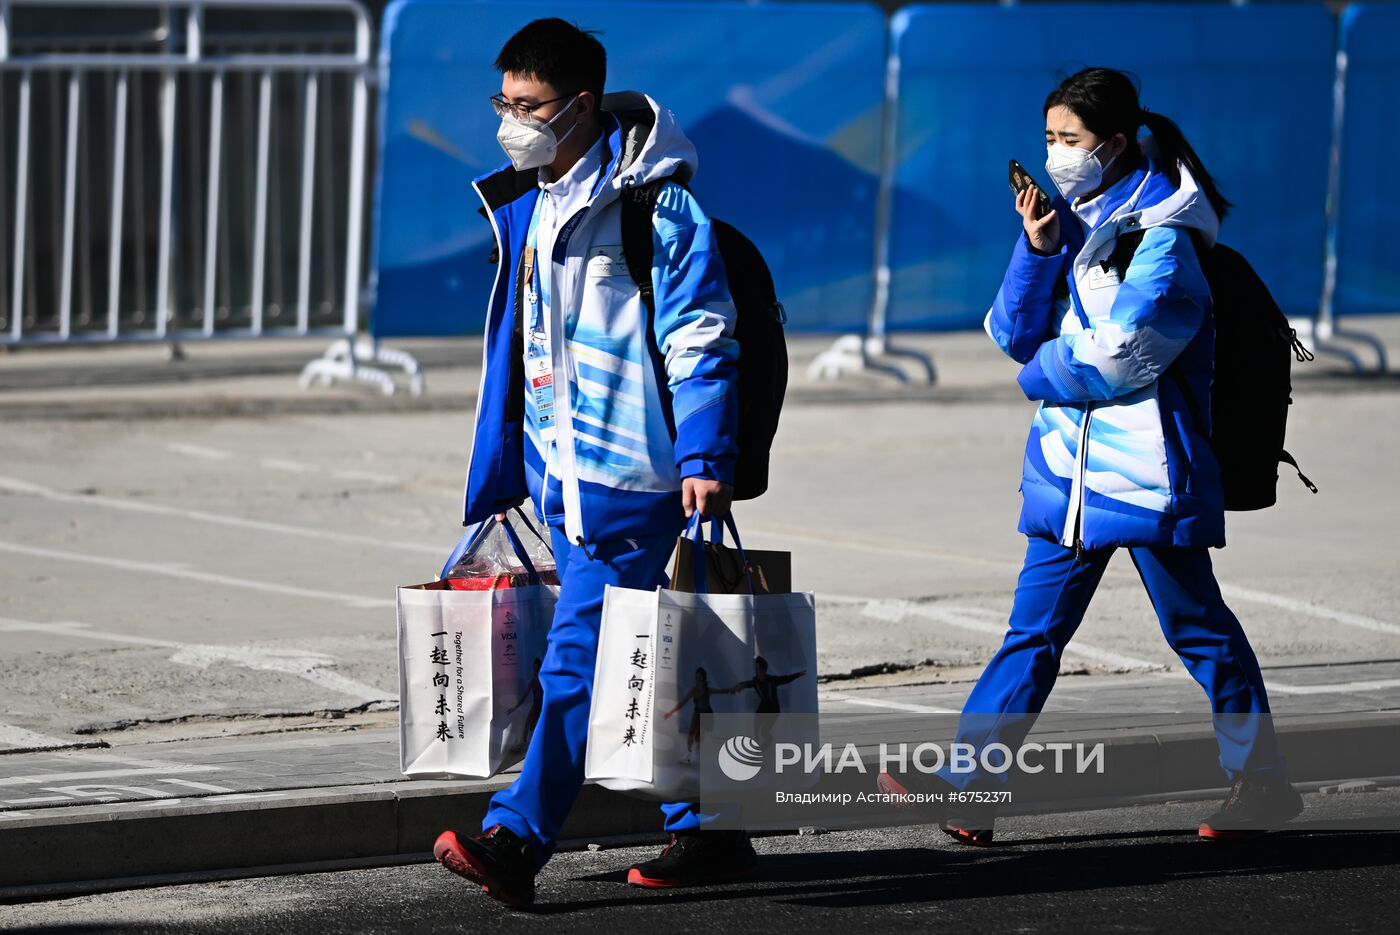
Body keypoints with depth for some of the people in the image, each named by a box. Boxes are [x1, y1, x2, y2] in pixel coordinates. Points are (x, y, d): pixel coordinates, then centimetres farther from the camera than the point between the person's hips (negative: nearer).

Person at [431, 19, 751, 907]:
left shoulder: (652, 204, -11)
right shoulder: (526, 207, 13)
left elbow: (700, 339, -13)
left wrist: (705, 457, -20)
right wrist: (496, 475, 23)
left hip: (631, 469, -8)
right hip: (559, 468, 8)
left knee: (579, 658, -12)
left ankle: (516, 841, -19)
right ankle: (708, 832, 21)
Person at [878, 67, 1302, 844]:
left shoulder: (1160, 236, -12)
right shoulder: (1075, 222, 12)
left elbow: (1120, 359, -19)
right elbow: (1015, 337, 8)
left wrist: (1039, 372, -2)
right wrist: (1037, 249, -5)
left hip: (1144, 469, -7)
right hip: (1069, 465, 7)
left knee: (1197, 627, 3)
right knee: (1034, 629, 4)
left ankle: (1260, 781, 15)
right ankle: (963, 784, -1)